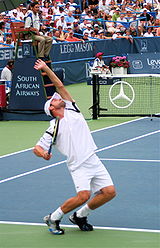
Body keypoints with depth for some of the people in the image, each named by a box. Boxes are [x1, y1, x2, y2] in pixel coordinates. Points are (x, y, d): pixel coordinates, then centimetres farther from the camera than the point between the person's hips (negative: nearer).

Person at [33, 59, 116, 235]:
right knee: (83, 195, -23)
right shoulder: (54, 128, 1)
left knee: (109, 192, -5)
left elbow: (60, 86, 14)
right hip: (78, 166, -5)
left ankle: (79, 216, 13)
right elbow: (36, 148, 0)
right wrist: (43, 153, -22)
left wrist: (46, 69, 9)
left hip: (93, 160, 5)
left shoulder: (72, 110, 13)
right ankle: (53, 218, -2)